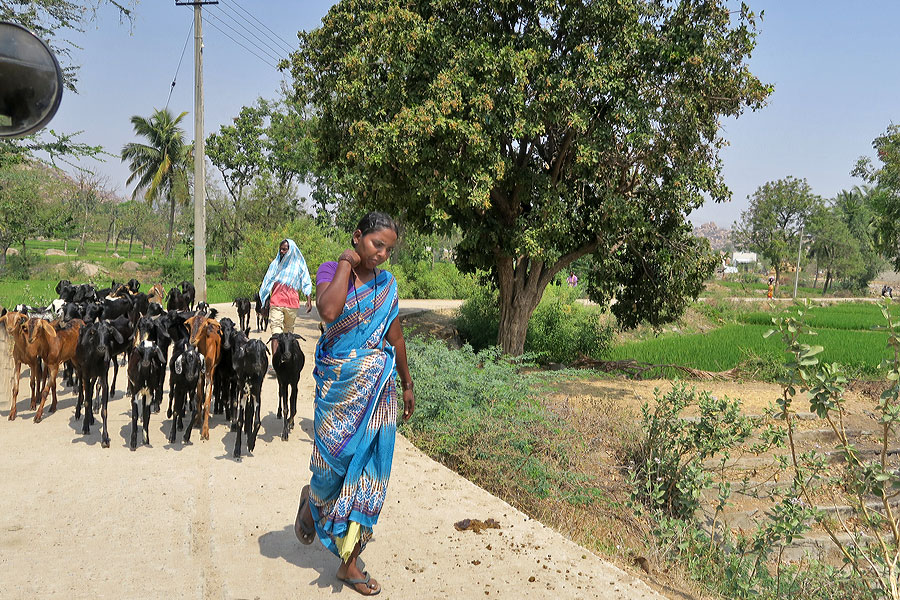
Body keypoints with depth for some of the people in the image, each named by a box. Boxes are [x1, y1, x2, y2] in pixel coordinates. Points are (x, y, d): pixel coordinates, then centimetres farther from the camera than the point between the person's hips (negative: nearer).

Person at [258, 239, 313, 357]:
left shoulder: (299, 265, 7)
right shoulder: (275, 264, 11)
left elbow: (306, 284, 6)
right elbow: (267, 285, 14)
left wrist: (309, 300, -5)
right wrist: (265, 303, 10)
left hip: (292, 303, 0)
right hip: (276, 303, 0)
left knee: (289, 332, 7)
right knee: (276, 332, -11)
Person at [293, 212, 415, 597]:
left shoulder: (386, 283, 7)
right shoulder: (330, 272, -5)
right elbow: (329, 311, -28)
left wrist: (407, 385, 20)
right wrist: (345, 264, -17)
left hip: (379, 390, 3)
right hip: (339, 387, -3)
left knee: (369, 474, 4)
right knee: (335, 466, 5)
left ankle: (349, 562, 18)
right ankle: (311, 501, 43)